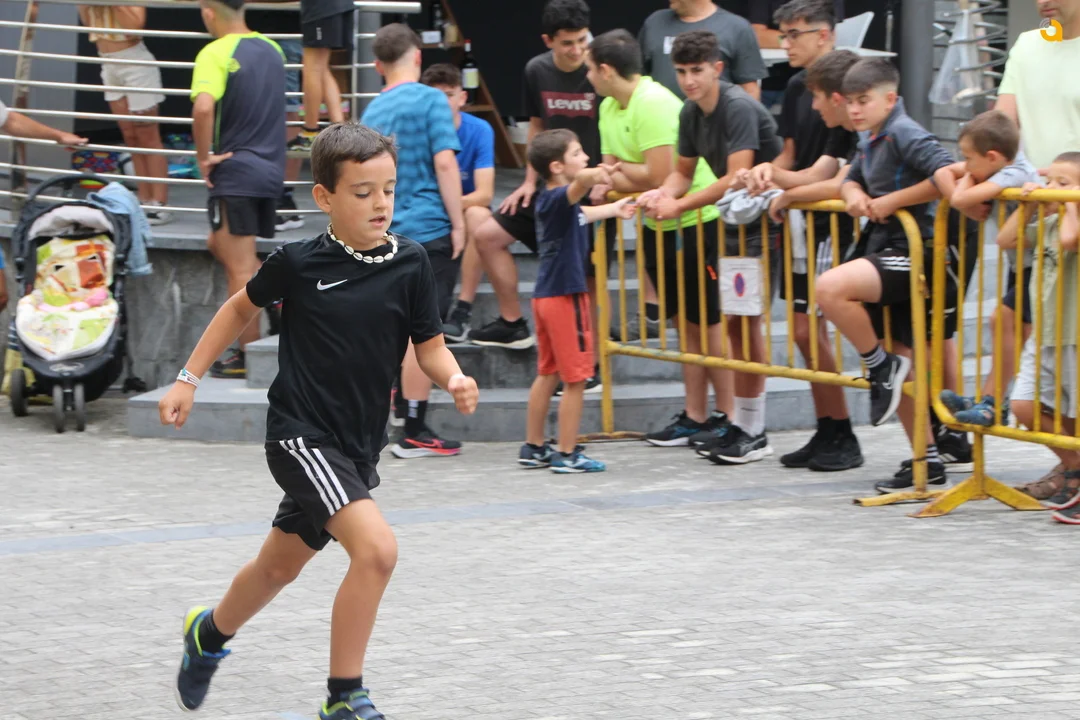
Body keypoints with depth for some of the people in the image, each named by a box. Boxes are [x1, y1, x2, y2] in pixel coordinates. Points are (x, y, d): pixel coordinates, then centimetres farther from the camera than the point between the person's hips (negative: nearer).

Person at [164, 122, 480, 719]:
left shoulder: (409, 264, -3)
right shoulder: (299, 262, -9)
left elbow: (430, 348, 3)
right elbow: (242, 307, 9)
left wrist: (454, 379, -19)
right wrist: (188, 379, 9)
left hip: (358, 445, 5)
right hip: (301, 434, -5)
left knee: (280, 566, 23)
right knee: (376, 547, -24)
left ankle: (210, 634, 53)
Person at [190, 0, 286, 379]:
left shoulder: (216, 53, -14)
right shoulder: (272, 50, 11)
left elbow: (203, 106, -29)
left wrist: (204, 156, -17)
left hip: (235, 170, -7)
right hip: (271, 169, 7)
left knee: (240, 268, -2)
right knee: (220, 244, 24)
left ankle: (248, 357, 2)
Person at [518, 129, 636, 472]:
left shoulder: (549, 200, 12)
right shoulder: (558, 198, -17)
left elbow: (580, 214, 35)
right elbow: (578, 186, -44)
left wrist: (614, 209, 51)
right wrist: (593, 176, -64)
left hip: (546, 296, 10)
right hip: (565, 296, -10)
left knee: (548, 373, 17)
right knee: (575, 378, -2)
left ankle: (534, 448, 23)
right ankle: (567, 454, 1)